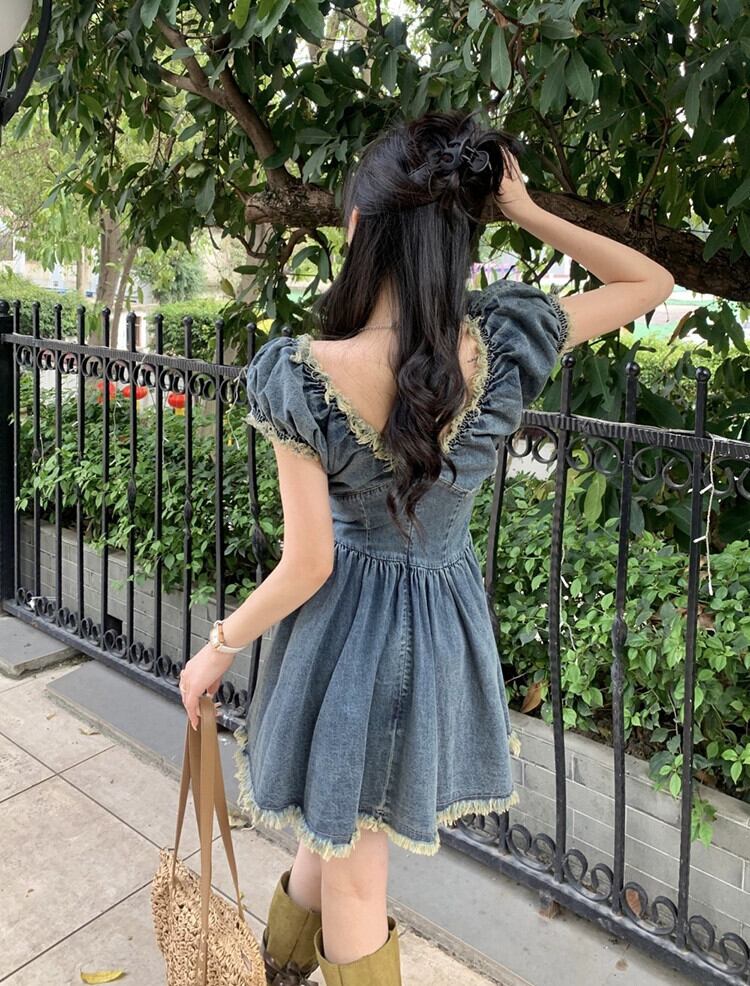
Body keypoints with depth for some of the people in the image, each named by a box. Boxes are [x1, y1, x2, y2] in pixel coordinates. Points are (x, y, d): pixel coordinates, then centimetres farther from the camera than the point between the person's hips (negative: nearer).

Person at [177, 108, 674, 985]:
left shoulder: (302, 373, -23)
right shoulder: (504, 347, -17)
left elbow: (308, 564, -17)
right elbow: (652, 281, 0)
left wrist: (218, 649, -1)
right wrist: (529, 213, -4)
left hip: (345, 627, -3)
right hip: (446, 627, 3)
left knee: (350, 877, 20)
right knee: (337, 820, 29)